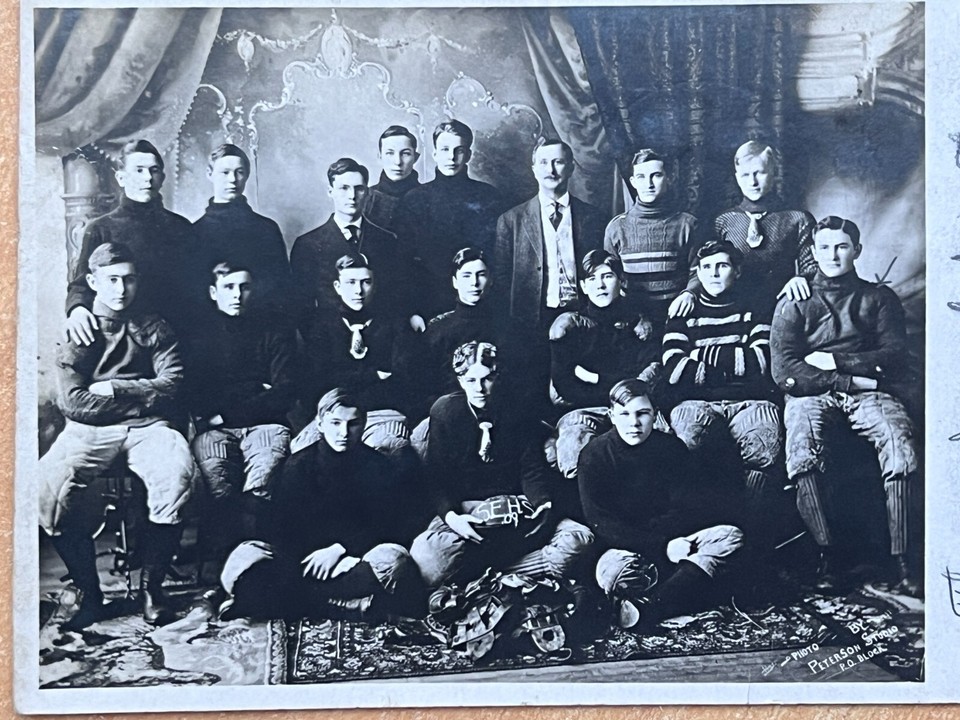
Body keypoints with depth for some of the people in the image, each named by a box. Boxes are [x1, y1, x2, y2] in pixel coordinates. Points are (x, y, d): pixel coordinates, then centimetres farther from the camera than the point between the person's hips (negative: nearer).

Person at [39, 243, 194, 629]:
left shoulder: (155, 329, 15)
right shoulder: (76, 333, 10)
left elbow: (171, 384, 1)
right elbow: (72, 402, -3)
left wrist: (112, 388, -5)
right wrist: (142, 398, -5)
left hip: (147, 428, 0)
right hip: (89, 430, 0)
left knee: (177, 473, -33)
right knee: (48, 484, -29)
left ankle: (151, 583, -15)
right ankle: (89, 592, -13)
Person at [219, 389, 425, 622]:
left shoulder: (377, 466, 4)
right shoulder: (297, 465, 6)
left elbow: (388, 526, -3)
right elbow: (283, 528, 0)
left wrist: (339, 548, -17)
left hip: (356, 557, -1)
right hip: (303, 557, 1)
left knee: (393, 558, -30)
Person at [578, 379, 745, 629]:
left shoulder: (670, 447, 1)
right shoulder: (594, 455, -7)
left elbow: (698, 508, -6)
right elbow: (601, 524, -15)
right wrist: (662, 546, -24)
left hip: (671, 540, 4)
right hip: (621, 547, -4)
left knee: (731, 535, -25)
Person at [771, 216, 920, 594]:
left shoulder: (880, 298, 16)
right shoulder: (794, 304, 12)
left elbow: (894, 357, 2)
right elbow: (783, 371, -3)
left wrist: (834, 360, -6)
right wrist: (854, 380, -8)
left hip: (868, 393, 1)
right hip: (811, 394, -1)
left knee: (900, 442, -30)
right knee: (802, 448, -33)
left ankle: (901, 559, -24)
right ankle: (826, 552, -25)